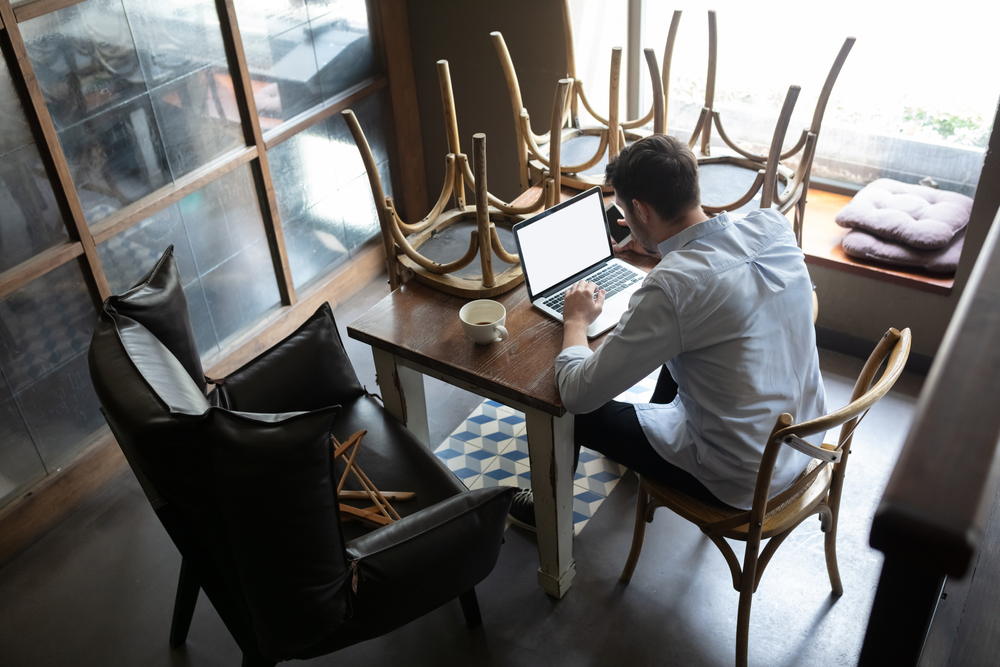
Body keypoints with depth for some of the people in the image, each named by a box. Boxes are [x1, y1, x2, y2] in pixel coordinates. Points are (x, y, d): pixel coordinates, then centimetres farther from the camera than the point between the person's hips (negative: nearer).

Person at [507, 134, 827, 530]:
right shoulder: (774, 226, -9)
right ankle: (644, 446, 53)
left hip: (742, 482, -7)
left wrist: (576, 320, -5)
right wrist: (656, 242, 22)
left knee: (575, 409, 7)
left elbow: (578, 393, -23)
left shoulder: (670, 288, -31)